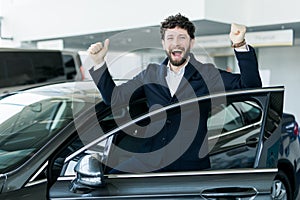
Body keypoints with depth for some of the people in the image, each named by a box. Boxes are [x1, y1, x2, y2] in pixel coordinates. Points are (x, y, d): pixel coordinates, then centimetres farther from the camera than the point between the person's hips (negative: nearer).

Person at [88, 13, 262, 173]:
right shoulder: (151, 74, 12)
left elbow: (251, 85, -5)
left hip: (191, 167, -2)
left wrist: (240, 45, -16)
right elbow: (114, 97, 17)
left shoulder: (208, 75, 3)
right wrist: (99, 62, 8)